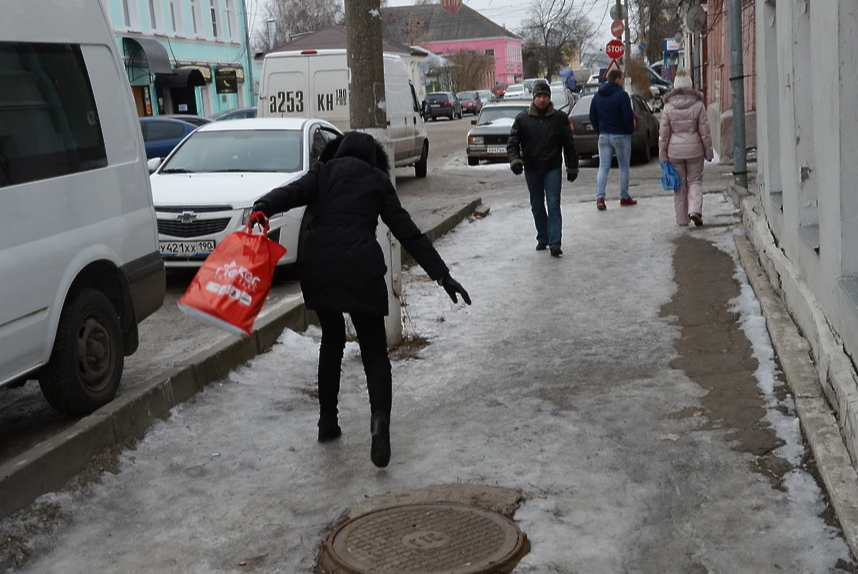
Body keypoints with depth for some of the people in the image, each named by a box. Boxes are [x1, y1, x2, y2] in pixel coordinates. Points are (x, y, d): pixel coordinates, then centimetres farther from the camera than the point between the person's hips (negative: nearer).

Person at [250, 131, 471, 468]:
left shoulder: (324, 171, 17)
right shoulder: (379, 181, 17)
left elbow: (294, 192, -6)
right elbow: (408, 233, 11)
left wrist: (264, 207, -22)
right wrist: (441, 274, 11)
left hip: (318, 265, 2)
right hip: (361, 267, -1)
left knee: (331, 342, 21)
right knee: (374, 352, 4)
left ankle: (327, 421, 23)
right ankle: (380, 419, -20)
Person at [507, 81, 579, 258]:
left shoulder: (560, 118, 0)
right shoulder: (522, 119, 1)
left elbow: (569, 144, 5)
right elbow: (512, 143, 1)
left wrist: (572, 167, 5)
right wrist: (515, 159, -18)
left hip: (552, 169, -2)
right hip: (531, 170, 2)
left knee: (554, 204, -10)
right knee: (537, 206, 11)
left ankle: (555, 243, -13)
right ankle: (542, 238, 26)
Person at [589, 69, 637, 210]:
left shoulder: (597, 96, 8)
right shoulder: (622, 95, -13)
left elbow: (592, 117, 10)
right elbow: (628, 117, -16)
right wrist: (630, 130, -1)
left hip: (604, 135, 5)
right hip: (620, 135, -5)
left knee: (603, 167, 2)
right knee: (624, 167, 8)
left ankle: (600, 197, -11)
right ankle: (624, 197, 14)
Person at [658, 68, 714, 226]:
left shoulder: (668, 107, -4)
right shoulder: (698, 105, -4)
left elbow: (664, 133, -2)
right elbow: (705, 131, -2)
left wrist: (662, 154, 4)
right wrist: (708, 151, 6)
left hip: (675, 151, 1)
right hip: (694, 149, 0)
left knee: (680, 184, 10)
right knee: (695, 180, 12)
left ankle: (682, 219, 13)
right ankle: (695, 210, -10)